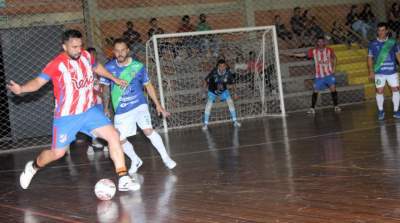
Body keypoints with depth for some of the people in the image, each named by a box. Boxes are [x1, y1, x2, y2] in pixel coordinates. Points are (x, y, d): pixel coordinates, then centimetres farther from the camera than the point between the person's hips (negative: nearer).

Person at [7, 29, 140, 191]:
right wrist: (21, 89, -41)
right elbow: (38, 81, -22)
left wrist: (114, 79, 31)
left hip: (90, 111, 5)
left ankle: (123, 180, -5)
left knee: (113, 136, -10)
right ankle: (32, 167, 36)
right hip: (67, 117, -5)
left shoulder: (86, 56, -2)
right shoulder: (57, 64, -18)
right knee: (57, 153, 3)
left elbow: (96, 67, 20)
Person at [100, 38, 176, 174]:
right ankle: (135, 161, 29)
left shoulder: (138, 66, -7)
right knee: (121, 140, 2)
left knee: (148, 130, -20)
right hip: (121, 110, 2)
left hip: (139, 105, -2)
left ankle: (165, 158, -5)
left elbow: (148, 86, 4)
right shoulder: (109, 68, -6)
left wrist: (158, 105, 4)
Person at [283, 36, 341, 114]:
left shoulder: (329, 50, -3)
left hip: (329, 74, 0)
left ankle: (336, 106, 4)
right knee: (315, 91, -1)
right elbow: (304, 55, -8)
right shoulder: (313, 51, -4)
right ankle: (312, 108, 6)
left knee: (333, 88, -8)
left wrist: (334, 68, 3)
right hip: (319, 75, 0)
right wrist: (292, 54, -14)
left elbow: (334, 58, 13)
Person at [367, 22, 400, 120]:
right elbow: (370, 58, 3)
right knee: (379, 91, 3)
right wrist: (371, 72, -3)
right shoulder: (372, 44, 0)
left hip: (392, 71, 1)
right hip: (379, 72, -1)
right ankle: (380, 111, 19)